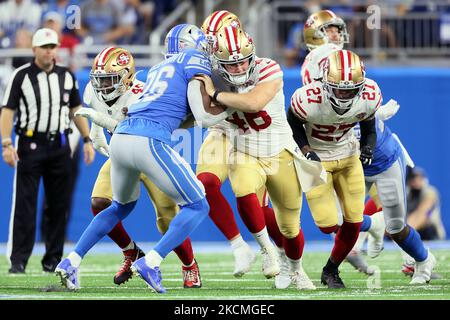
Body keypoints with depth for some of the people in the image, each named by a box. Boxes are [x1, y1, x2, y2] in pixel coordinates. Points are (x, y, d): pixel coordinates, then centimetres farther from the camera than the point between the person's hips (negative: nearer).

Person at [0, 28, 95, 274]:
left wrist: (87, 140, 8)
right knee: (24, 204, -9)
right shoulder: (21, 76, -2)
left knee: (59, 204, 4)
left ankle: (53, 259, 11)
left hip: (59, 145, 4)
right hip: (30, 145, -4)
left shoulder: (67, 76, 10)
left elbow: (76, 110, 17)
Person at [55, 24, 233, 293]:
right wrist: (231, 109, 18)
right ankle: (151, 263, -10)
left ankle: (71, 261, 23)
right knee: (197, 206, 6)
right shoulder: (194, 61, 8)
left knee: (122, 206, 31)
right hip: (150, 141, -8)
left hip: (121, 137, 8)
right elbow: (204, 118, 0)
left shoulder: (158, 69, 29)